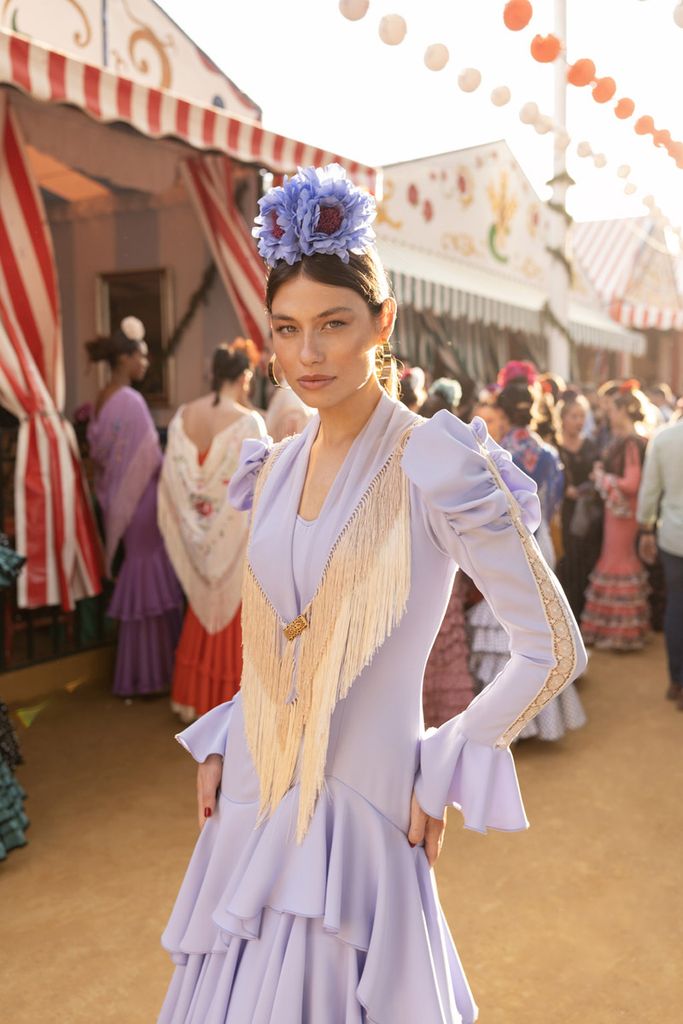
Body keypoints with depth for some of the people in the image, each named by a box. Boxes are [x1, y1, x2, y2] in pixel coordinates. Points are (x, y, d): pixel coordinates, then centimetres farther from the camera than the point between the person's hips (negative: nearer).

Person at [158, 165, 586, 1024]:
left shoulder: (434, 465, -15)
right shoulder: (276, 467, 4)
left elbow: (552, 651, -13)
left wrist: (442, 776, -10)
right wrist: (220, 747, 7)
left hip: (354, 814, -6)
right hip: (250, 803, 6)